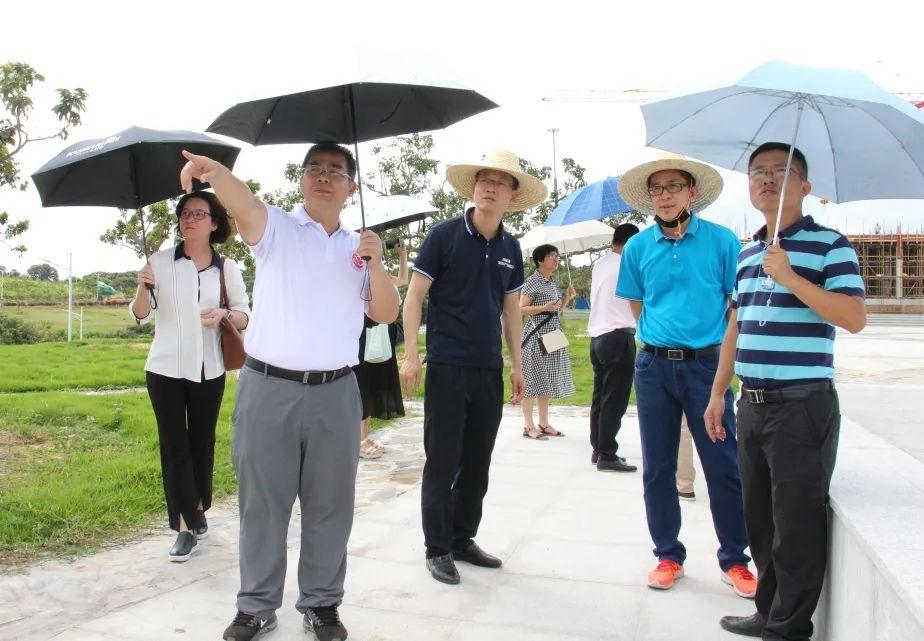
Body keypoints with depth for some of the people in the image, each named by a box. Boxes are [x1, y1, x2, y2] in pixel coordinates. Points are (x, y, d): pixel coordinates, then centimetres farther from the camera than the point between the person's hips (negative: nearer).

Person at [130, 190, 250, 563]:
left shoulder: (226, 268, 2)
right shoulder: (161, 261, 0)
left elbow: (245, 318, 1)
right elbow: (141, 316, 3)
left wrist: (224, 314, -20)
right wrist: (143, 288, -16)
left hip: (208, 370, 1)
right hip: (165, 368, -1)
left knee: (202, 443, 9)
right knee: (174, 446, -2)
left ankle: (198, 511, 28)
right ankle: (186, 527, 2)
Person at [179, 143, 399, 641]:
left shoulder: (359, 247, 13)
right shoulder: (275, 229, 3)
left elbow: (386, 315, 7)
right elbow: (241, 201, -19)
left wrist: (376, 264, -9)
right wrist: (214, 170, -41)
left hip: (335, 394, 3)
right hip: (268, 389, -2)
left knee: (329, 506, 10)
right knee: (261, 504, 7)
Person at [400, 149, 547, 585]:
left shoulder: (510, 248, 10)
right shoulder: (445, 235, -5)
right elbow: (414, 296, -5)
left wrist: (516, 364, 14)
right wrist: (411, 354, -13)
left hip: (490, 369, 5)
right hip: (447, 367, -5)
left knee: (477, 463, 12)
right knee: (442, 462, 2)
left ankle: (463, 540, 26)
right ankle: (437, 548, 14)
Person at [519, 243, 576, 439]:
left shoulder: (553, 283, 15)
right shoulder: (532, 282, -10)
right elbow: (522, 308, -15)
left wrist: (567, 299, 6)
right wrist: (545, 307, -25)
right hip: (536, 336, -8)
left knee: (547, 380, 11)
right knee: (532, 379, -5)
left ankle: (544, 424, 18)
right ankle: (529, 426, 0)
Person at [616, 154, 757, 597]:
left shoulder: (721, 240, -1)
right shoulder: (637, 247, 5)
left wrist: (727, 351, 1)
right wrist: (664, 337, 10)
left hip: (708, 363, -2)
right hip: (654, 366, 2)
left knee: (724, 467, 2)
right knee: (657, 468, 8)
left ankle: (734, 561, 18)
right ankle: (668, 556, 23)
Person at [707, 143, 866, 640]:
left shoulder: (829, 245, -4)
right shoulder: (746, 253, 15)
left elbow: (855, 318, -16)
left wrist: (789, 277, -22)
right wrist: (717, 393, 17)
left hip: (803, 405, -7)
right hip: (752, 405, 7)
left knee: (797, 524, 1)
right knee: (760, 520, 15)